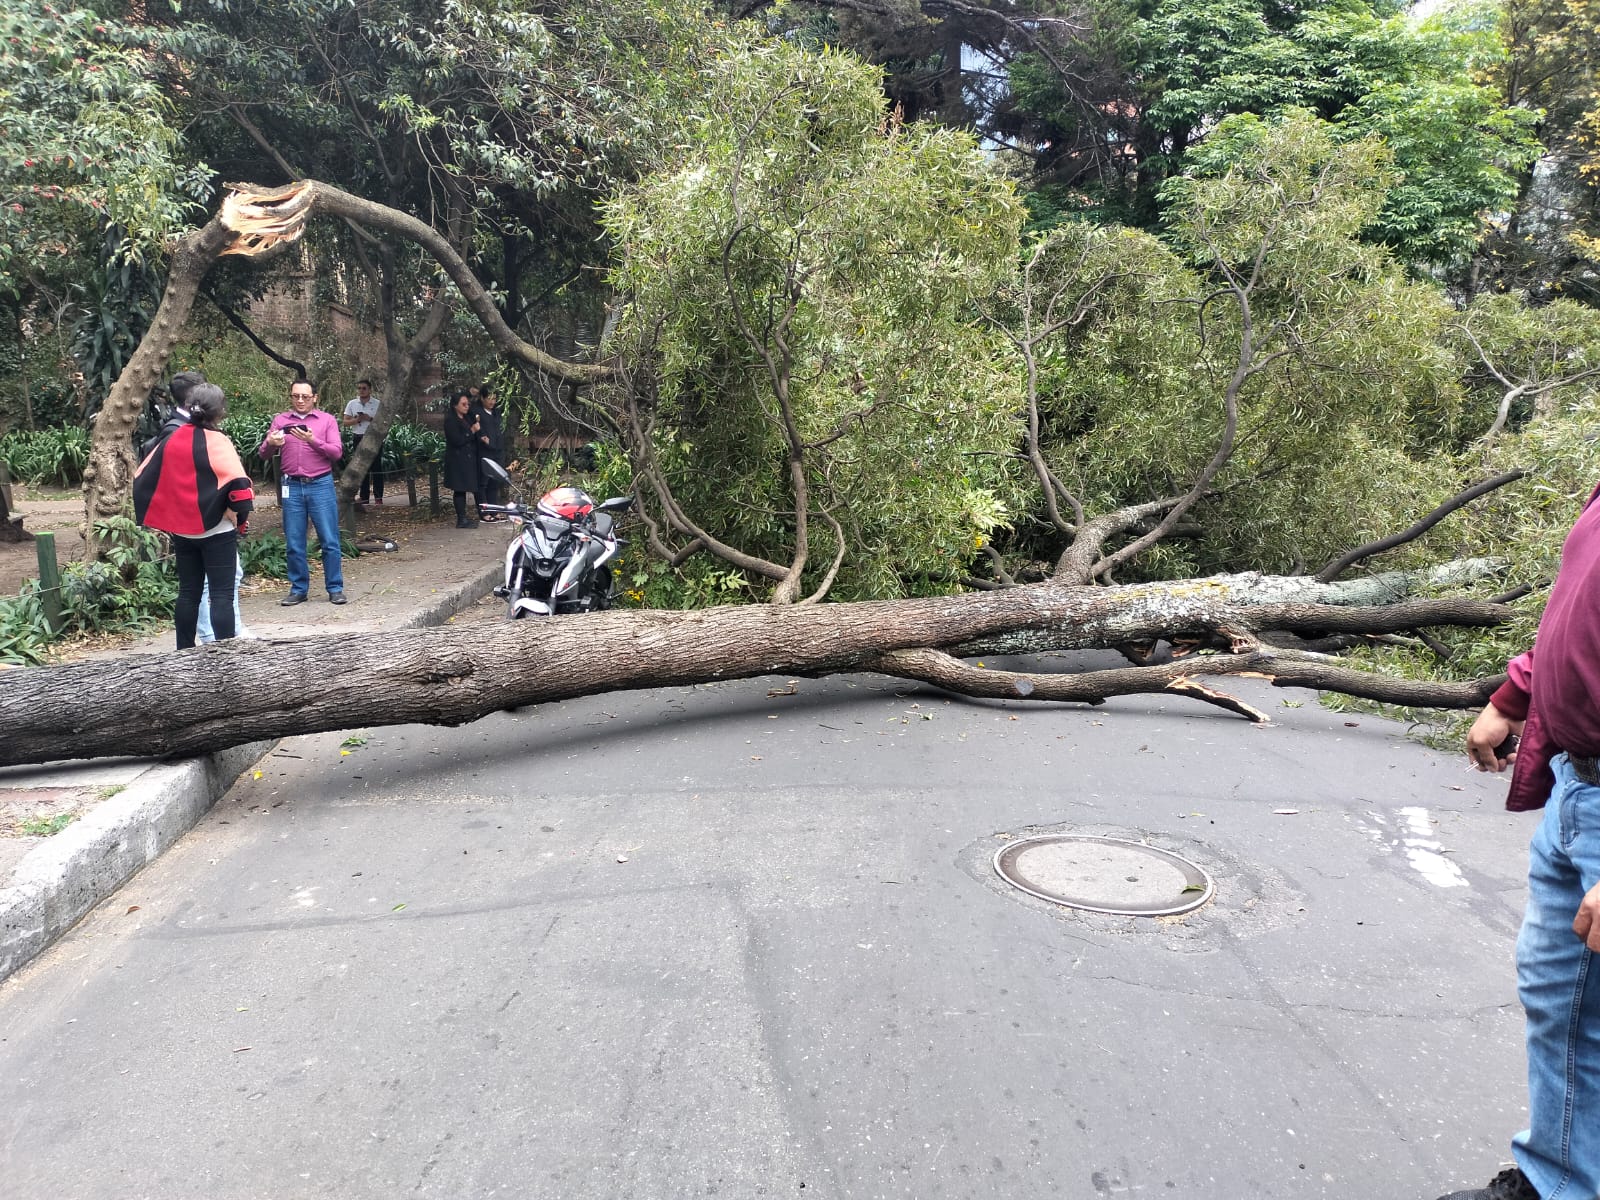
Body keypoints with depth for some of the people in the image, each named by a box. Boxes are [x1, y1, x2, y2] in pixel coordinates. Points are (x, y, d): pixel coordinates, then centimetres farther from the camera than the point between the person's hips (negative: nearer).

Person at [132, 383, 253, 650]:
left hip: (182, 530, 6)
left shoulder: (172, 439, 5)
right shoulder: (216, 442, -13)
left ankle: (185, 651, 21)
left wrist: (168, 513, 14)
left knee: (188, 592, 15)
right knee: (221, 594, -4)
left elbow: (143, 478, 11)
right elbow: (238, 484, -25)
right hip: (216, 530, -6)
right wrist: (237, 514, -10)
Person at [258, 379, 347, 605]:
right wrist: (270, 443, -13)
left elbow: (337, 452, -3)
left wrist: (313, 440, -18)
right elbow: (264, 454, 9)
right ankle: (298, 589, 13)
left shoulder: (327, 420, 5)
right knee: (294, 543, 4)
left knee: (329, 541, -1)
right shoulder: (280, 420, 11)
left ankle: (335, 588, 6)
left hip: (321, 485, -2)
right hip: (292, 487, 2)